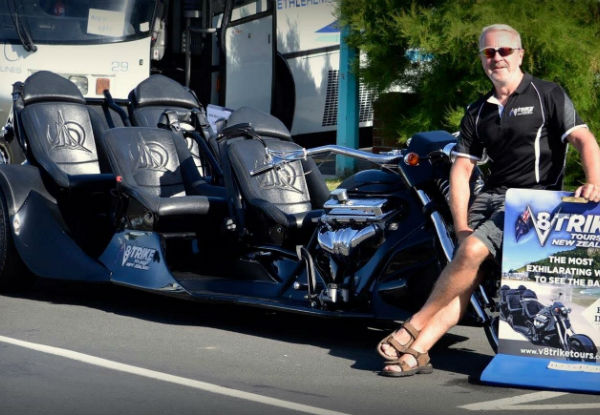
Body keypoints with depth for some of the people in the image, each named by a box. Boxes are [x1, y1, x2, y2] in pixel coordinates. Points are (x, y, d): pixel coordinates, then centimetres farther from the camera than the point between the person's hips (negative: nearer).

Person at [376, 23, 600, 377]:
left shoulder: (548, 95, 1)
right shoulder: (477, 112, 17)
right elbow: (461, 169, 12)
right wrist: (462, 226, -1)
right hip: (490, 196, 5)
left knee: (473, 251, -26)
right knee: (467, 275, -14)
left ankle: (414, 326, -16)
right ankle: (418, 352, -20)